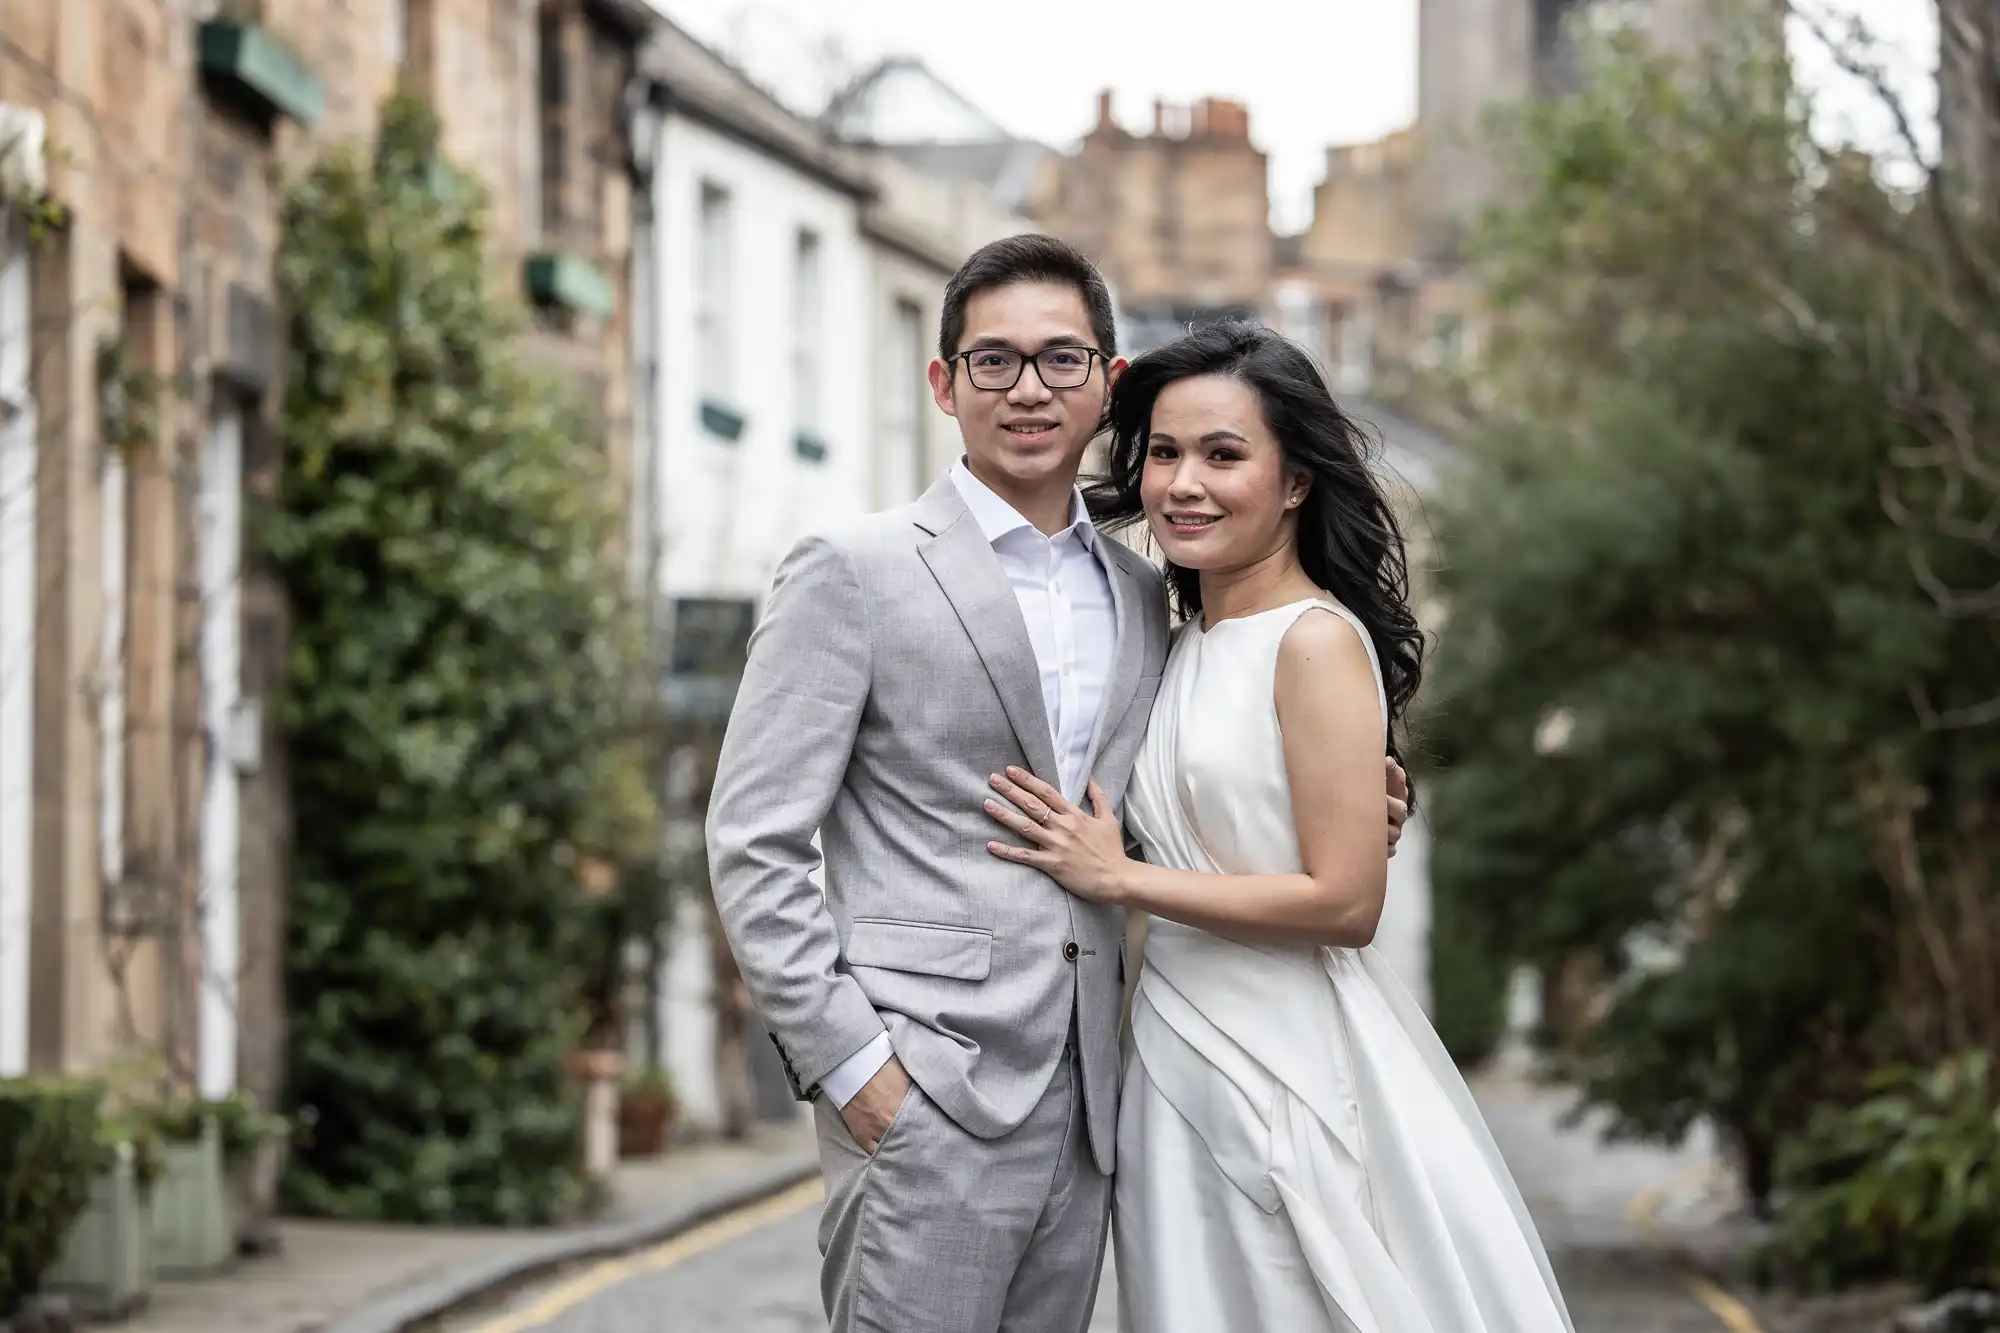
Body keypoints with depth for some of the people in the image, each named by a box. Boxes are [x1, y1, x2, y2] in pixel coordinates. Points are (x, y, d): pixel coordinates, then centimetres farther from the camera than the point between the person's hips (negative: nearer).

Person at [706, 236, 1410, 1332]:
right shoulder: (852, 575, -3)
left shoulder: (1143, 596, 15)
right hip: (921, 1100, -6)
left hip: (1083, 1110, 6)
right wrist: (846, 1060, -13)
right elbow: (753, 845, -6)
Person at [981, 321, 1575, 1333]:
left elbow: (1344, 901, -18)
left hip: (1287, 1056, -8)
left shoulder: (1316, 640, -13)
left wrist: (1116, 878, -13)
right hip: (1178, 1053, 8)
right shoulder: (1187, 642, 11)